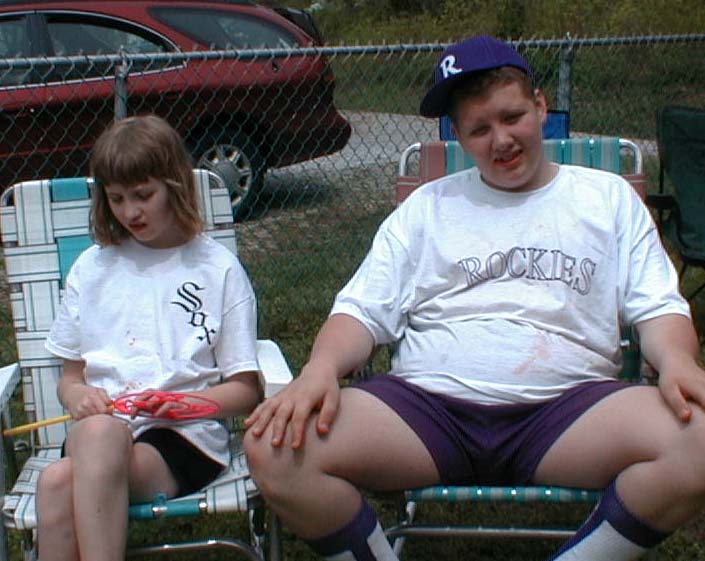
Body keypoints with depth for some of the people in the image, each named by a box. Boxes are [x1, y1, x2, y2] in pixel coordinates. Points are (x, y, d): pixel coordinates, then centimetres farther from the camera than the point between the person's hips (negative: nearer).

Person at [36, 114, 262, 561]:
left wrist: (182, 403, -13)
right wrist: (78, 396, -3)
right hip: (98, 430, 3)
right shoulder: (92, 268, 18)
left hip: (186, 439, -3)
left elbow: (246, 391, 6)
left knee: (62, 482, -34)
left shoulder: (218, 268, 7)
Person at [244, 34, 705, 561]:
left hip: (566, 409, 0)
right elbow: (363, 309, 12)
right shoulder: (427, 206, 19)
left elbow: (660, 306, 11)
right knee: (276, 449, -24)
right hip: (428, 404, 1)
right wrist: (320, 368, -10)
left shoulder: (609, 197, 17)